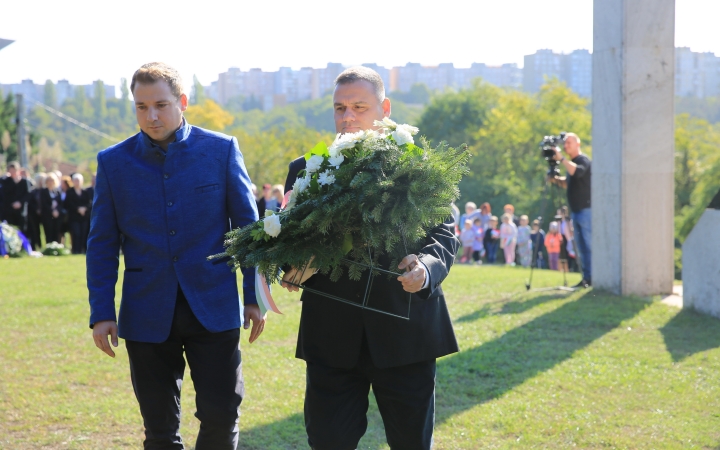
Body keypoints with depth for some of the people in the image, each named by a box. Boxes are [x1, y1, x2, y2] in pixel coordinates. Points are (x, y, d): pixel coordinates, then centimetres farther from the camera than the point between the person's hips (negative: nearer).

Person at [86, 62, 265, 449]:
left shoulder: (222, 150, 1)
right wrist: (101, 312, 0)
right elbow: (102, 243, 6)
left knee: (221, 415, -6)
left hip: (214, 308, -1)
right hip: (148, 313, 1)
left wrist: (254, 297, 2)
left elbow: (248, 227, 5)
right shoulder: (113, 162, 4)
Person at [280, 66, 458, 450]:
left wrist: (426, 268, -21)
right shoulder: (306, 170, 9)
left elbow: (444, 234, 1)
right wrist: (291, 269, -15)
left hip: (405, 331, -1)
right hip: (332, 336, 1)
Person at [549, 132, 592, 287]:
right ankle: (586, 277, 11)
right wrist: (556, 180, 7)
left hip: (586, 209, -9)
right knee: (581, 246, 8)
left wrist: (561, 159, -28)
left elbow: (577, 172, -30)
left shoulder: (583, 160, -9)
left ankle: (591, 278, -9)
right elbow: (567, 183, 26)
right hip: (576, 210, 9)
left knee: (589, 245, -9)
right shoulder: (571, 163, 18)